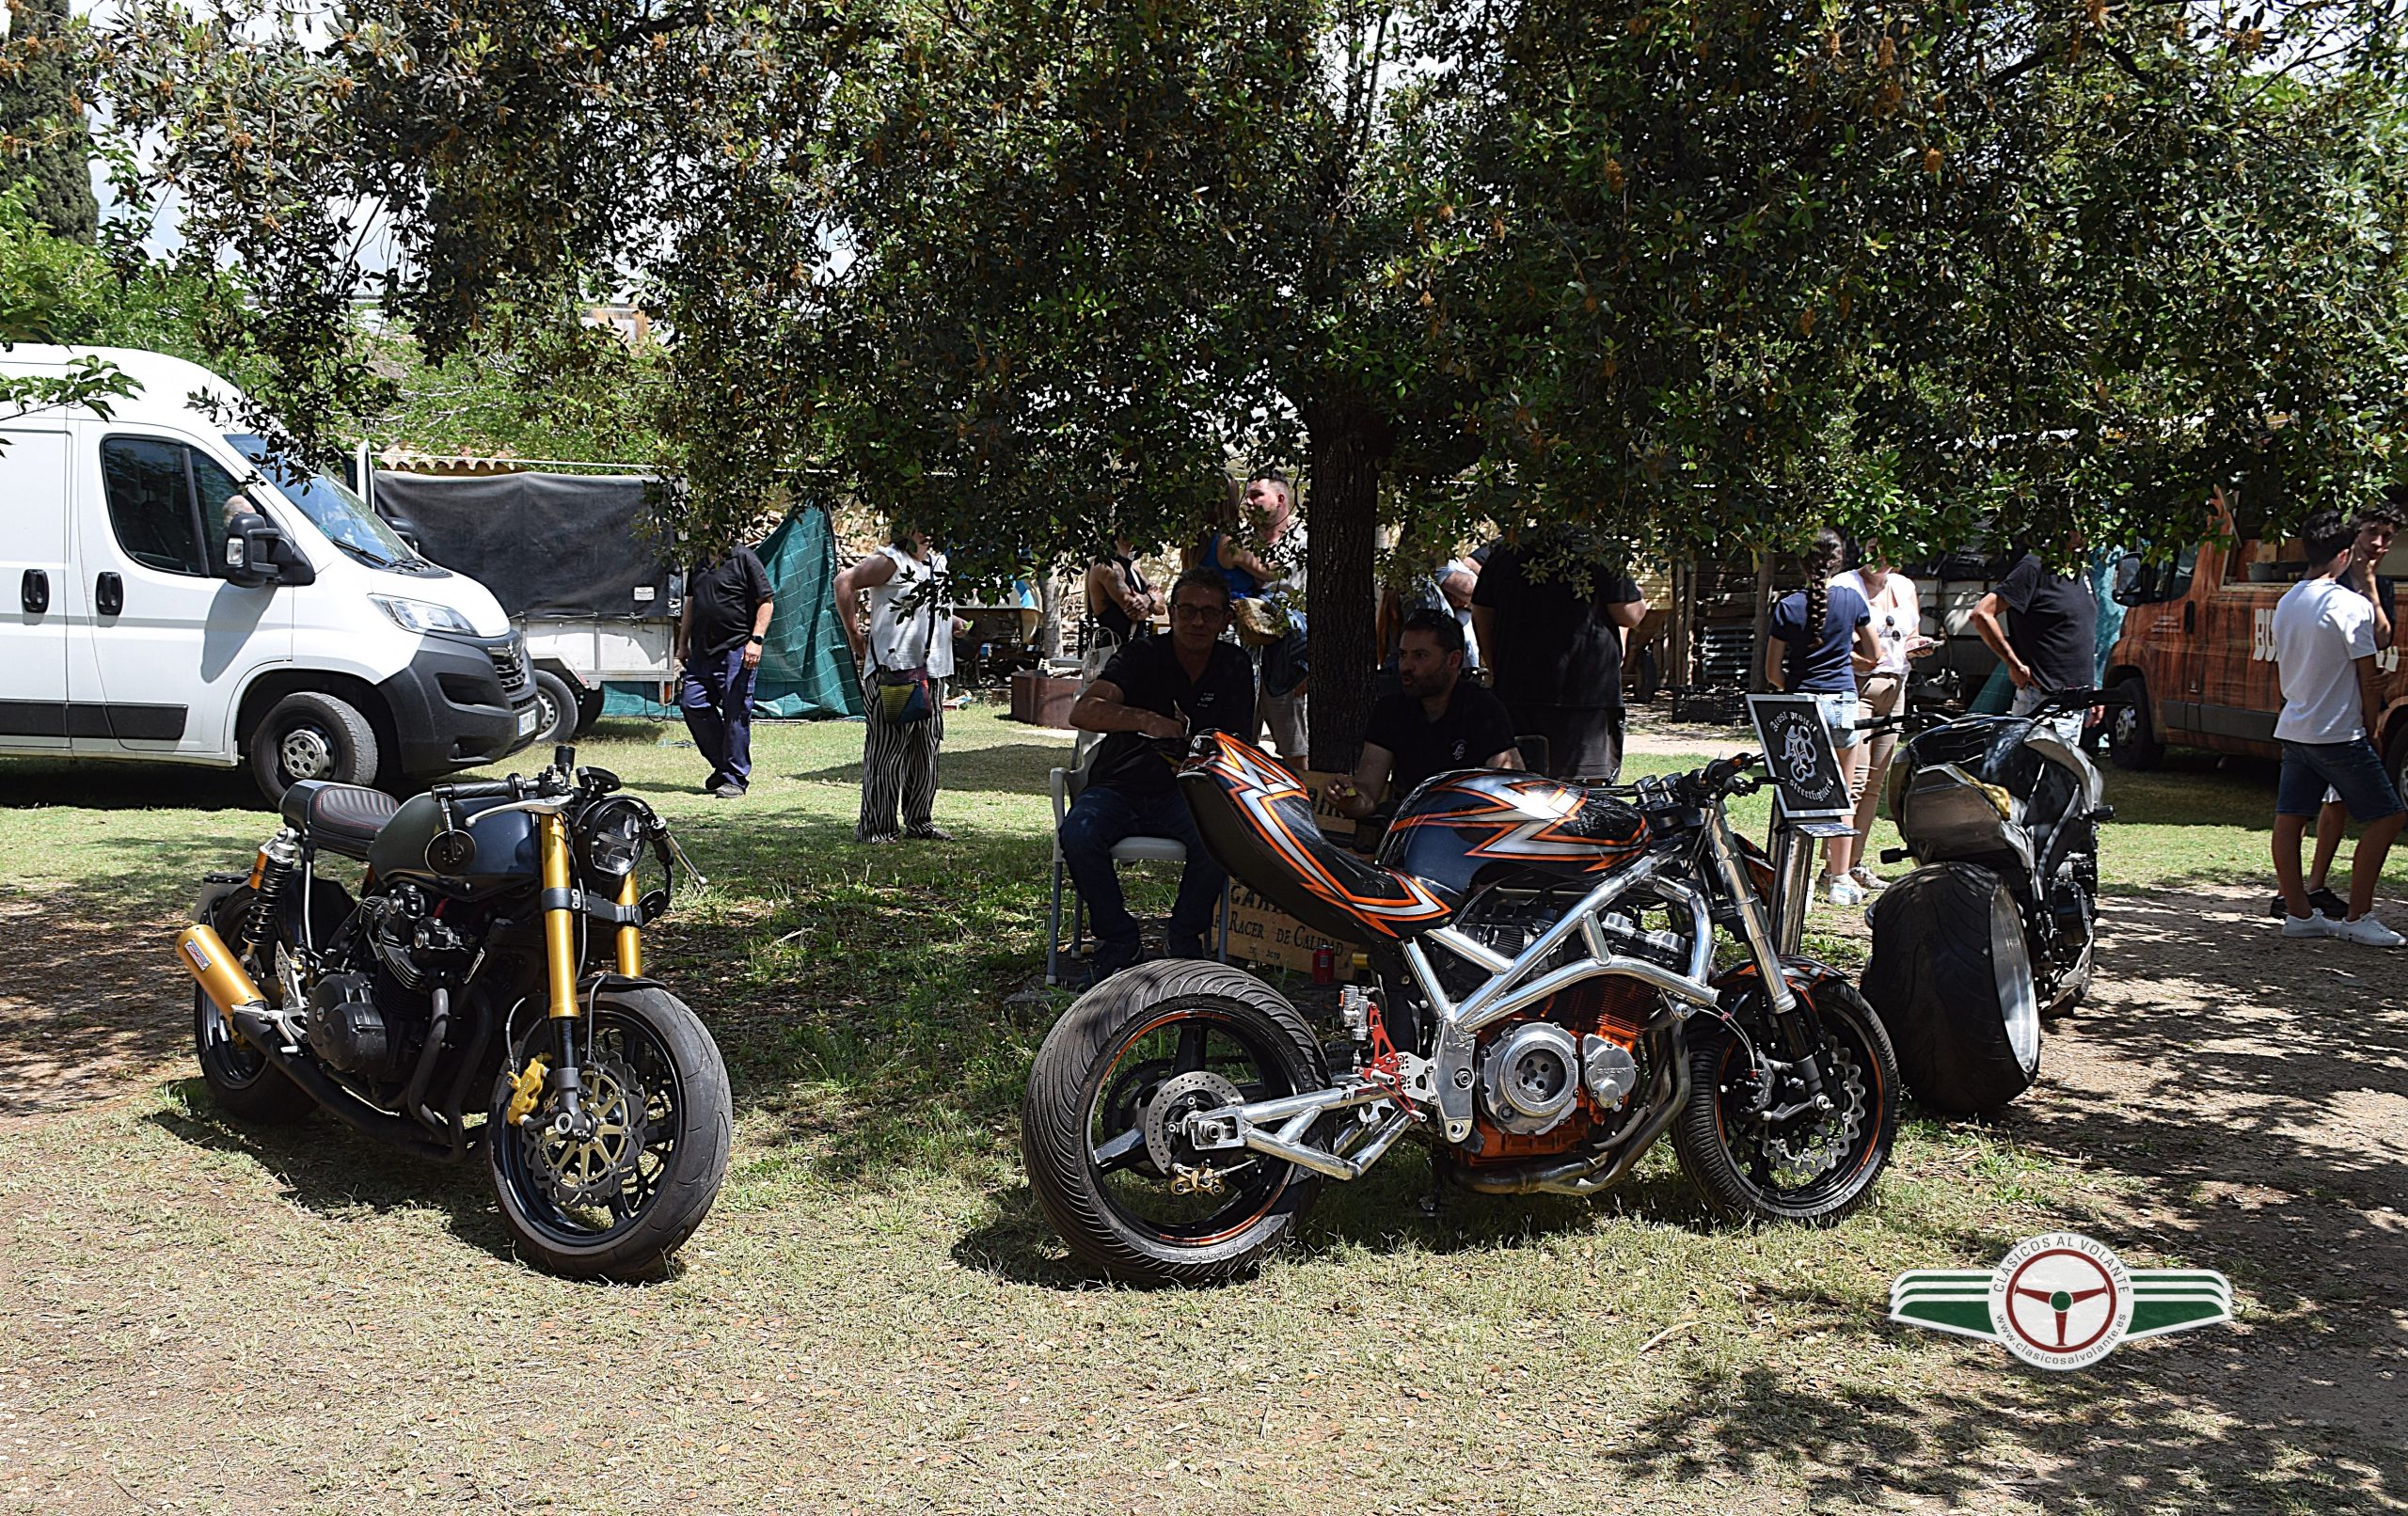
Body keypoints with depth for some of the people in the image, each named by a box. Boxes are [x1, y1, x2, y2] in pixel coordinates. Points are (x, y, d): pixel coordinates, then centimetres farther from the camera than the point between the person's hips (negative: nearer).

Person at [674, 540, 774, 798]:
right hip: (703, 650, 7)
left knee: (736, 713, -4)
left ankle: (735, 778, 4)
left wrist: (756, 639, -15)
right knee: (691, 704, 2)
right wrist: (682, 643, 21)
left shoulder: (743, 558, -5)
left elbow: (766, 603, -6)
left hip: (737, 651, -7)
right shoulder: (699, 561, 16)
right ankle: (722, 766, 17)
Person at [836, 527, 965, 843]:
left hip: (932, 670, 8)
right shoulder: (889, 561, -8)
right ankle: (875, 828, 0)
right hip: (893, 669, -8)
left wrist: (953, 622, 12)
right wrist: (854, 633, -14)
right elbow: (844, 582, -17)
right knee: (886, 750, -5)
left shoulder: (937, 561, 17)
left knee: (927, 750, 12)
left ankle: (919, 821, 23)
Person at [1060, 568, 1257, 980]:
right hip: (1118, 787, -1)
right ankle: (1117, 941, -10)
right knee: (1079, 834, -32)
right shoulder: (1142, 656, -5)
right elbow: (1083, 712, -20)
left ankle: (1185, 939, -7)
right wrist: (1145, 720, -39)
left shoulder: (1234, 666, 6)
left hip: (1184, 792, 2)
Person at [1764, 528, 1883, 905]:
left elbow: (1773, 672, 0)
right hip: (1843, 704, 1)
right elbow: (1873, 656, 11)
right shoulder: (1853, 600, 0)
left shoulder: (1788, 606, -3)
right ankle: (1840, 878, 13)